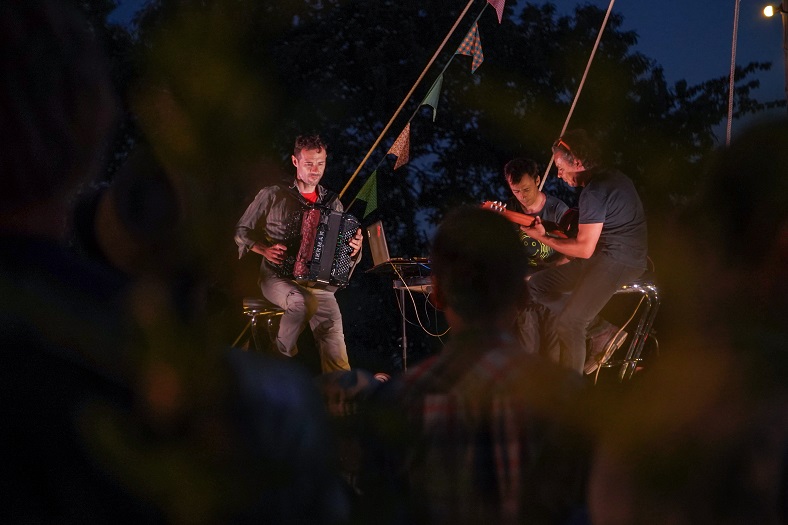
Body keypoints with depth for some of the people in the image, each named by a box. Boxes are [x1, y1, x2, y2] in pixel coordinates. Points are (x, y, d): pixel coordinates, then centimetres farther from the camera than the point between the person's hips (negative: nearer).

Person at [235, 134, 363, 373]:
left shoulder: (332, 203, 12)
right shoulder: (273, 195, 2)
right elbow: (242, 231, 9)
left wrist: (354, 248, -6)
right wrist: (264, 249, -9)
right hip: (278, 278, -3)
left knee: (333, 333, -21)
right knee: (303, 302, -37)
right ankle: (282, 353, -15)